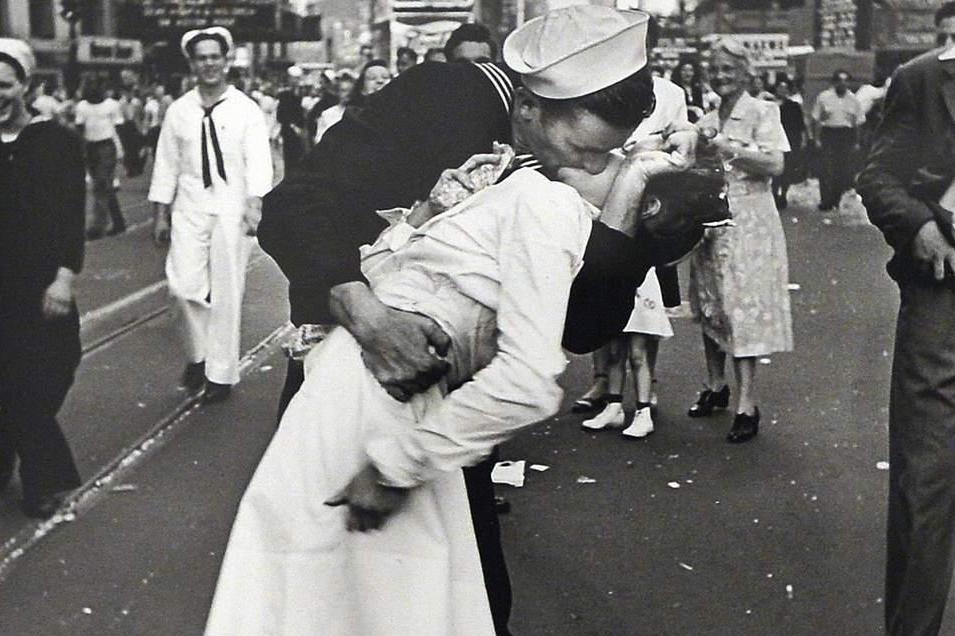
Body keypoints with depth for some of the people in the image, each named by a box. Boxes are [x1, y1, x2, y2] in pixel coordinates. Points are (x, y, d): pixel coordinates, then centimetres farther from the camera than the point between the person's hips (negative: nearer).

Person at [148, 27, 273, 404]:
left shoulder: (246, 110, -1)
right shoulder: (179, 111, 6)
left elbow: (258, 161, -9)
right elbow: (166, 164, 9)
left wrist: (255, 203, -23)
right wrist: (160, 214, 8)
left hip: (231, 208, -2)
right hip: (190, 207, 2)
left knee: (226, 292, 2)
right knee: (184, 285, -7)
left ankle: (221, 373, 13)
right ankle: (197, 353, 20)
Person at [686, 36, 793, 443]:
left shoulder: (761, 112, -3)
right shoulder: (707, 120, 15)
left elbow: (774, 164, -14)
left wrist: (729, 148, -17)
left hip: (747, 221, -6)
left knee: (742, 307, -9)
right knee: (709, 306, 10)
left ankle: (747, 405, -7)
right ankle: (716, 386, 25)